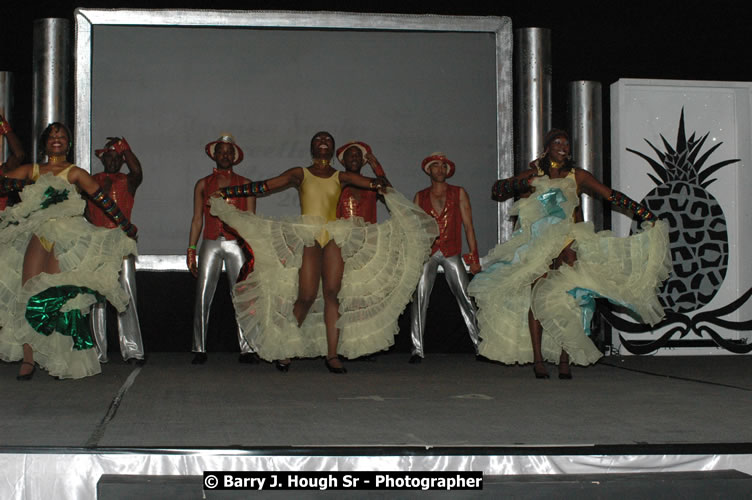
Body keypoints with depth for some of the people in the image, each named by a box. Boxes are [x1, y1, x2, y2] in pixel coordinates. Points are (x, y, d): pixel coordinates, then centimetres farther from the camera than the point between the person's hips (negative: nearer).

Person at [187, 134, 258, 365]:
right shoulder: (203, 184, 15)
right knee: (202, 299, -4)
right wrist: (191, 250, 5)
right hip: (210, 244, 1)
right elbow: (197, 219, 14)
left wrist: (251, 250, -1)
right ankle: (199, 350, 2)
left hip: (237, 244, -1)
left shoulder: (245, 184, 11)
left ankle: (247, 349, 0)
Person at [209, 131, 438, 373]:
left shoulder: (341, 177, 14)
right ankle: (282, 348, 7)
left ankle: (332, 354, -3)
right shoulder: (300, 174, 10)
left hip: (335, 237, 2)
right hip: (307, 237, -2)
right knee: (307, 296, -10)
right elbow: (264, 186, 7)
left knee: (333, 293, -5)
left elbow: (370, 182, 0)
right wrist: (224, 193, 2)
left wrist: (381, 185, -26)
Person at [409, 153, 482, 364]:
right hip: (427, 253, 1)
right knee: (420, 300, -9)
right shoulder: (420, 197, 13)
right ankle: (417, 349, -5)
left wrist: (474, 257, 0)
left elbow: (468, 226, 7)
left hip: (452, 254, -1)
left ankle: (479, 344, 5)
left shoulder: (459, 193, 9)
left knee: (465, 299, -3)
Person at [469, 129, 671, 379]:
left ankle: (565, 360, -6)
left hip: (569, 245, 0)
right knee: (538, 297, -12)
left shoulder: (577, 176, 9)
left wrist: (645, 214, 2)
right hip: (539, 246, 0)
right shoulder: (532, 176, 10)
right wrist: (520, 184, -7)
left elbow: (612, 195, 6)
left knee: (567, 299, -9)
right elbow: (497, 190, 12)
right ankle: (537, 359, -10)